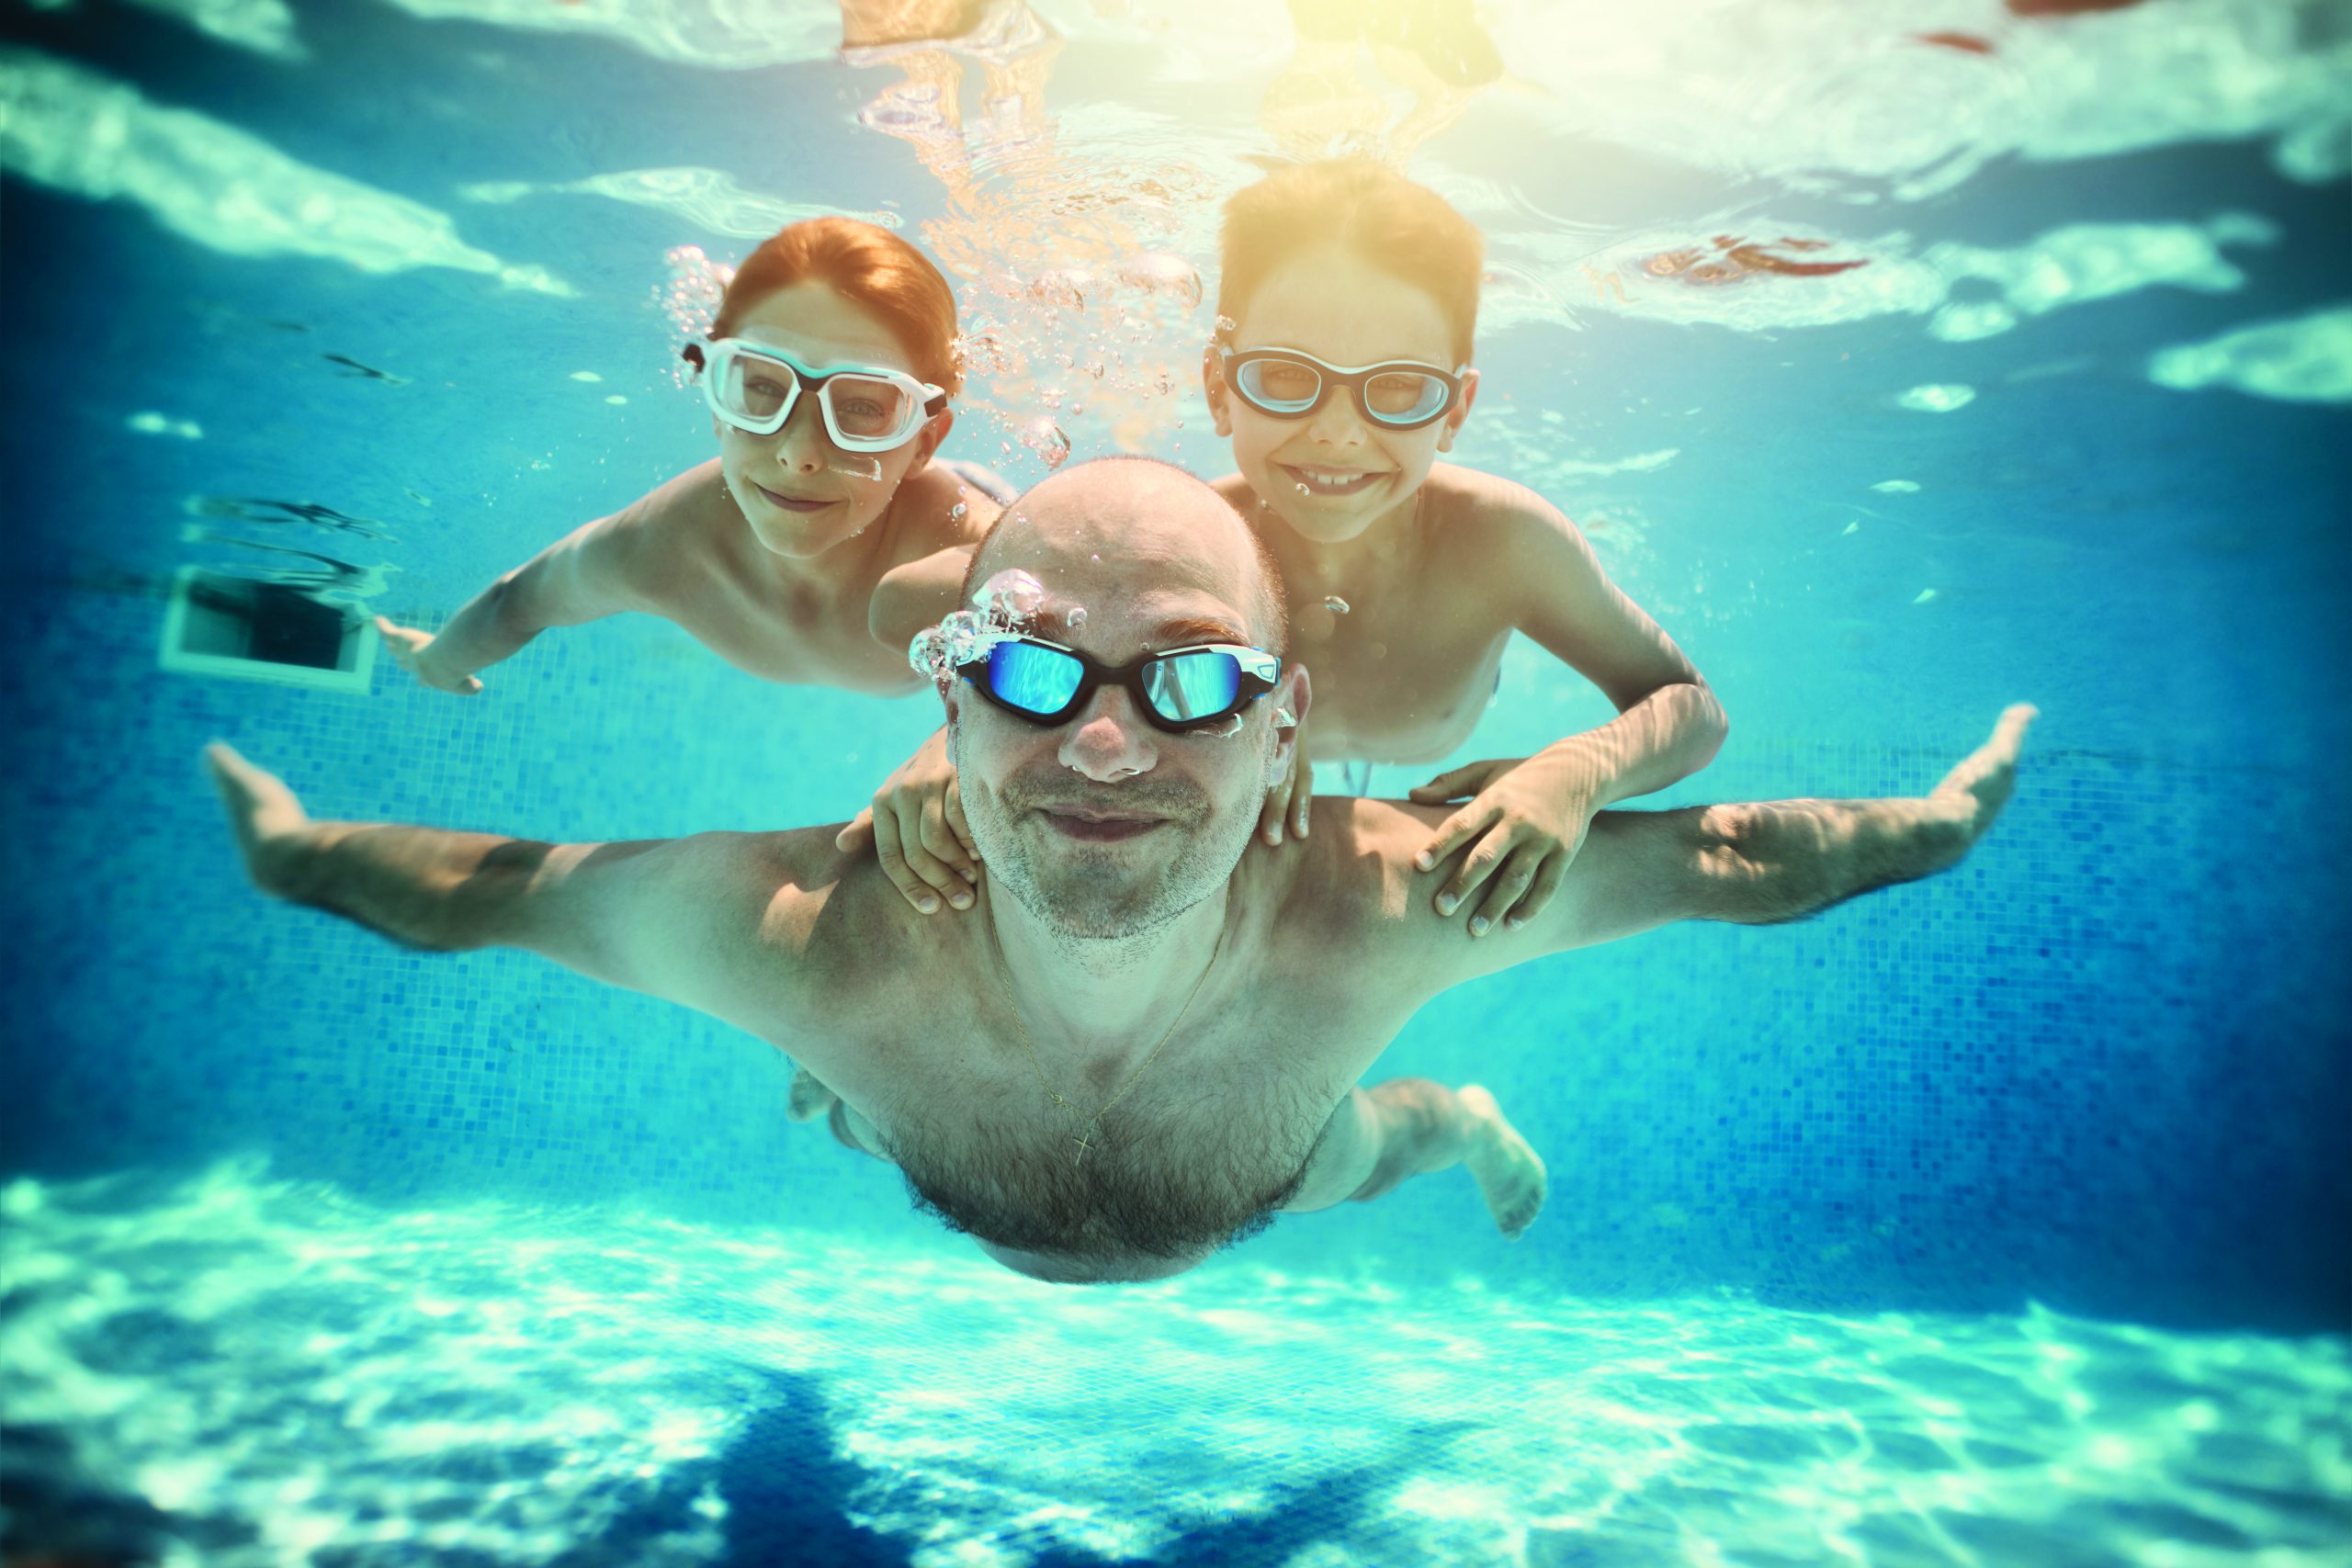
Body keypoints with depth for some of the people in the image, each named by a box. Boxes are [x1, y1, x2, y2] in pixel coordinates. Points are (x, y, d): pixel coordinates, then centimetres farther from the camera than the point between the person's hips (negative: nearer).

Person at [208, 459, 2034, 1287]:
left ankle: (1464, 1125, 67)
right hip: (951, 1203, 1)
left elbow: (1714, 853, -28)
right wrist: (296, 850, -8)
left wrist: (1939, 821, -14)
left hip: (1271, 1204, 0)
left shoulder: (1382, 907, -45)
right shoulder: (802, 936, -44)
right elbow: (507, 884, -25)